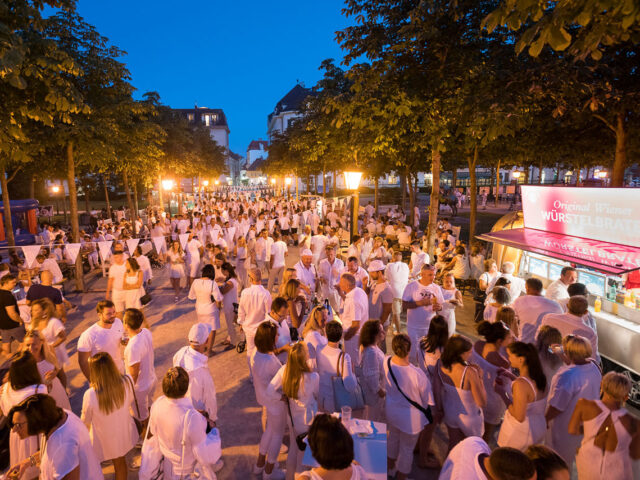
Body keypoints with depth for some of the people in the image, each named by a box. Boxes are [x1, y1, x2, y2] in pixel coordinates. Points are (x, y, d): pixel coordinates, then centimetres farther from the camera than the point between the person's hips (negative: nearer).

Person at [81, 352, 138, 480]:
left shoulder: (90, 395, -35)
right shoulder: (127, 382, -27)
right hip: (124, 433, 3)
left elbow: (86, 420, -14)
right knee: (120, 462, 30)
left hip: (102, 440, -3)